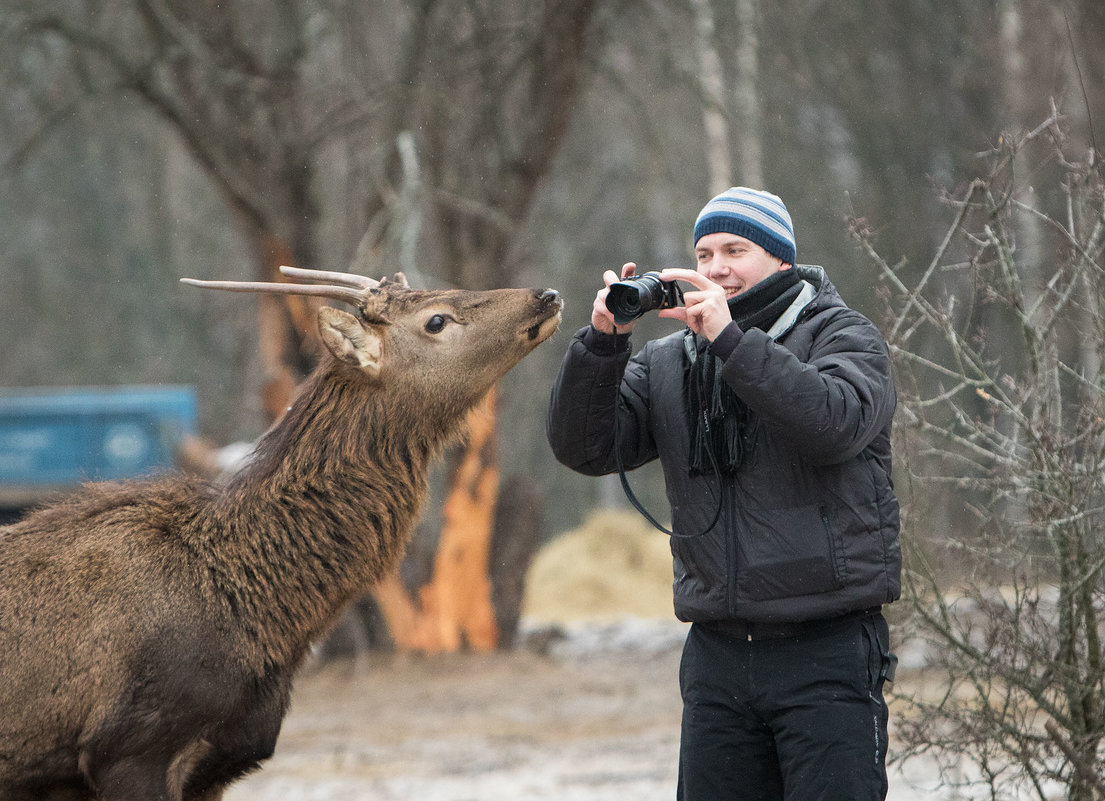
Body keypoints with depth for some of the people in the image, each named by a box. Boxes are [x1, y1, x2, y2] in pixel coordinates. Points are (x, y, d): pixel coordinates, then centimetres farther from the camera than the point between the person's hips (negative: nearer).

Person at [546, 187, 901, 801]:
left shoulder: (844, 335, 2)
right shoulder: (666, 365, 12)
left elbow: (836, 424, -19)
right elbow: (585, 448, 2)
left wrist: (729, 337, -21)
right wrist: (603, 341, -12)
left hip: (827, 654, -4)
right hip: (717, 653, 4)